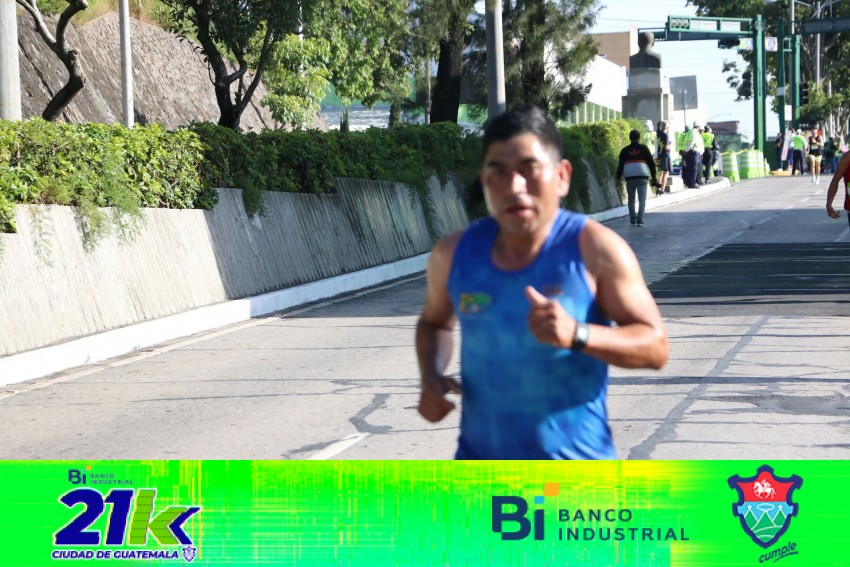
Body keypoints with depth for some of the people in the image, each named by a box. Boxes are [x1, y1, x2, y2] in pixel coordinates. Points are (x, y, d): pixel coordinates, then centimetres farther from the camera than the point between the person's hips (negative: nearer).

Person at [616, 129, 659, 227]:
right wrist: (654, 177, 11)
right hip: (642, 178, -1)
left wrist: (618, 178, 11)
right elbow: (651, 163, 5)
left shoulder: (624, 151, 7)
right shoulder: (644, 149, 5)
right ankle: (640, 220, -14)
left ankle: (633, 220, 16)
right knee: (642, 199, -2)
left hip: (629, 178, 1)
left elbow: (620, 165, 5)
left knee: (631, 199, 14)